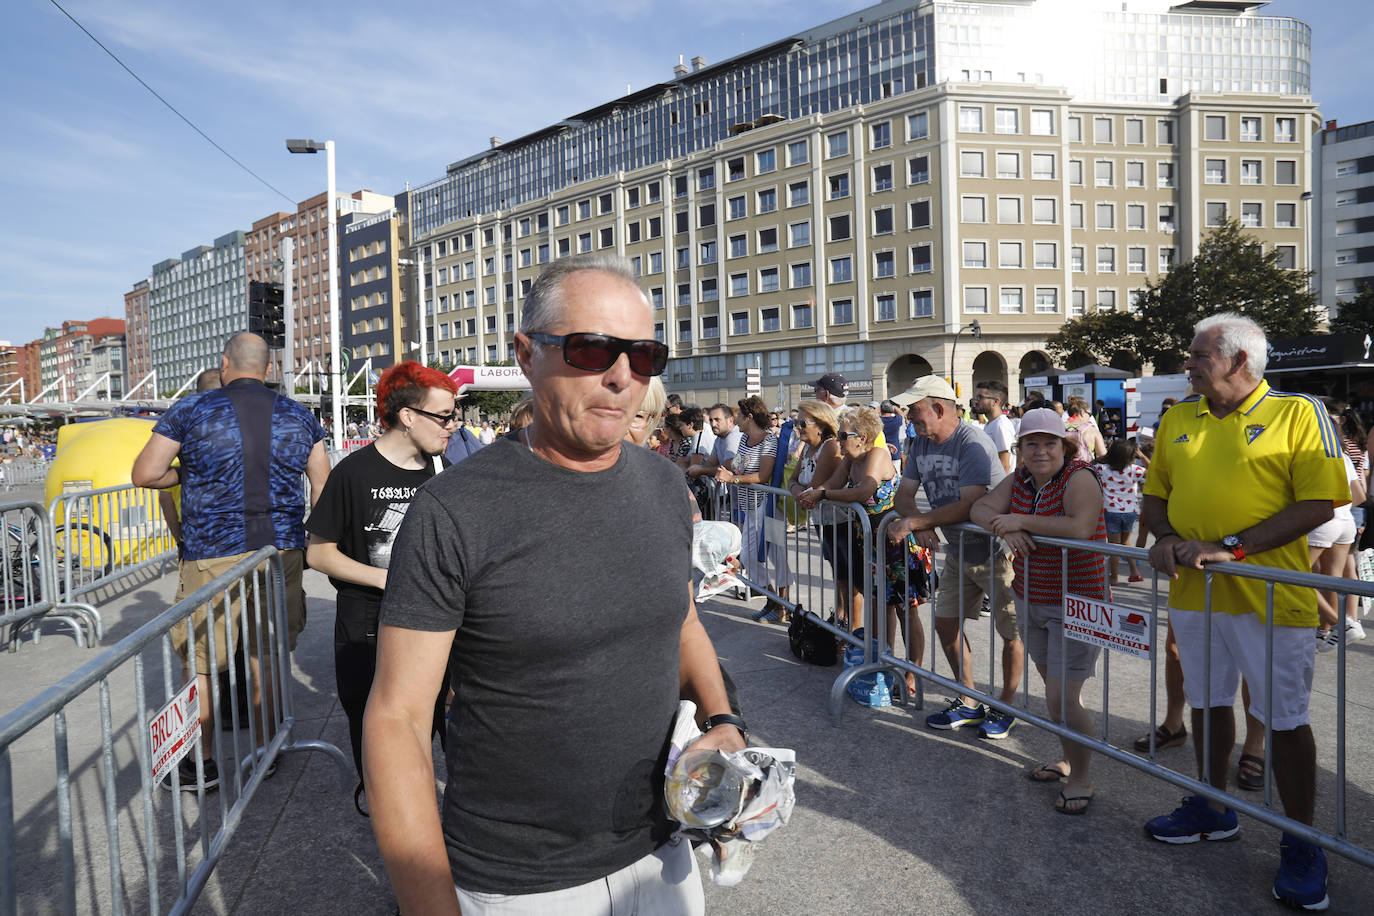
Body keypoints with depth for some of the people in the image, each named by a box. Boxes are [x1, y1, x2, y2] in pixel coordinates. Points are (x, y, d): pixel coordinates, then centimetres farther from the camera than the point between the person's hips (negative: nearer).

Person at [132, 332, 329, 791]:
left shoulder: (191, 411, -3)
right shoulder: (299, 416, 5)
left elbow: (144, 474, -5)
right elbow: (323, 486, 6)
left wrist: (183, 473, 15)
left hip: (213, 556, -3)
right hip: (281, 551, 3)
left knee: (201, 659, 11)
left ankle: (201, 764, 21)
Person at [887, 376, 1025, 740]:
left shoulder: (973, 443, -23)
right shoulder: (920, 444, 2)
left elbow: (968, 505, -32)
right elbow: (903, 494, 0)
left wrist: (914, 522, -29)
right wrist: (918, 523, -20)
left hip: (996, 550, -8)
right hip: (958, 552, 8)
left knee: (1011, 633, 2)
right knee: (946, 623, 10)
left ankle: (1004, 708, 21)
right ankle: (969, 704, 25)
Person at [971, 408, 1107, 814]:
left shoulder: (1079, 478, -16)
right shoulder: (1020, 479, 6)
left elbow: (1080, 527, -33)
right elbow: (980, 508, 2)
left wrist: (1022, 520, -25)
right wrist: (1004, 529, -18)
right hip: (1032, 599, 7)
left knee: (1062, 699, -7)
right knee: (1053, 687, 19)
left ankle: (1081, 779, 12)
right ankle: (1067, 759, 38)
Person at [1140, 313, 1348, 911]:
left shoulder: (1298, 413, -6)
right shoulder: (1177, 418, 9)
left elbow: (1319, 503, -13)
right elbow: (1155, 492, 14)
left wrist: (1231, 547, -21)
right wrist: (1166, 538, -7)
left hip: (1270, 596, -5)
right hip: (1193, 591, 5)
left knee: (1285, 720, 5)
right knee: (1208, 702, 17)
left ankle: (1299, 846, 22)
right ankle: (1213, 810, 36)